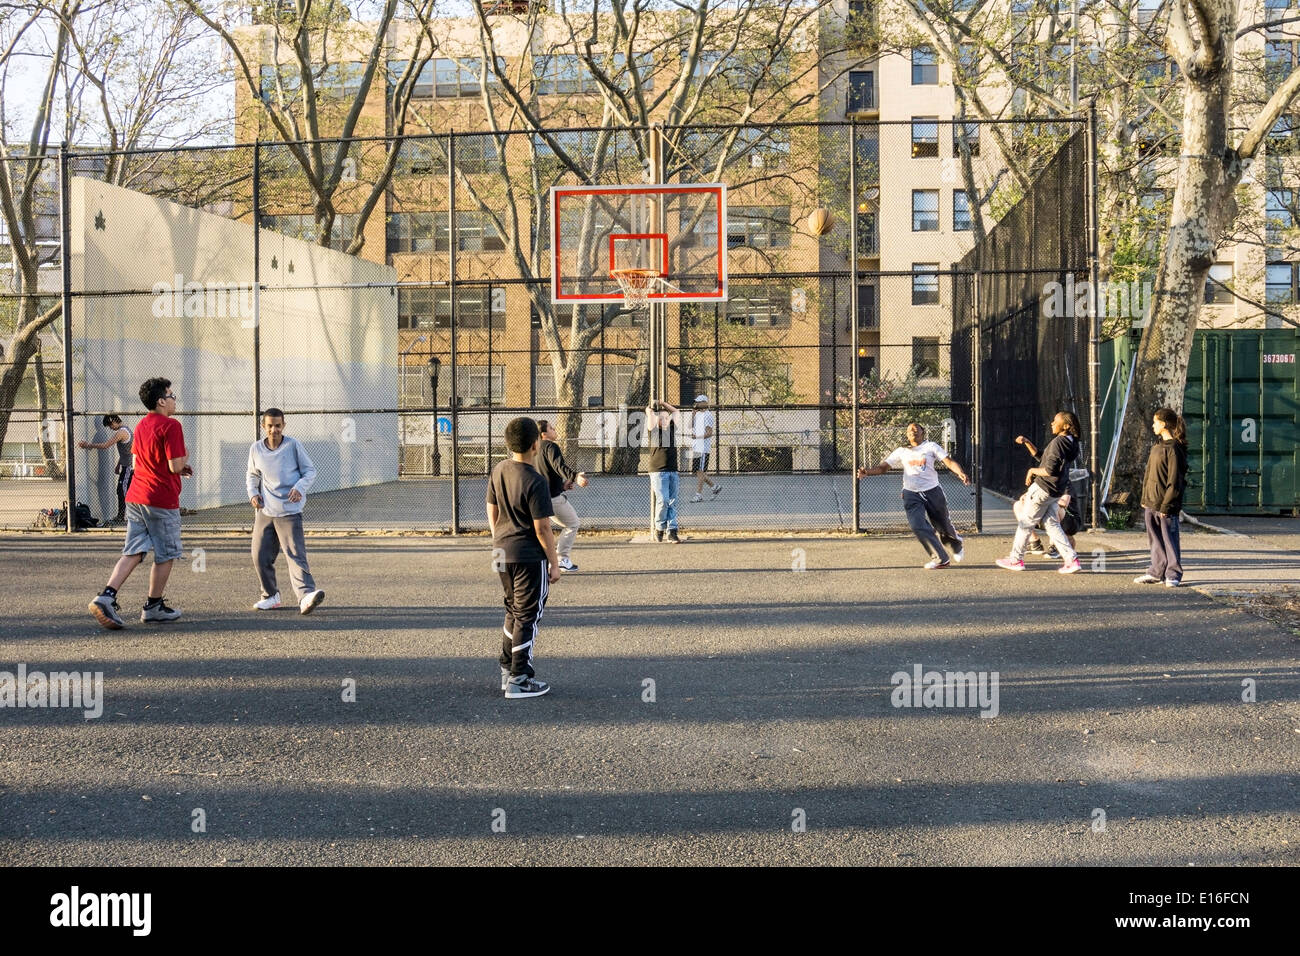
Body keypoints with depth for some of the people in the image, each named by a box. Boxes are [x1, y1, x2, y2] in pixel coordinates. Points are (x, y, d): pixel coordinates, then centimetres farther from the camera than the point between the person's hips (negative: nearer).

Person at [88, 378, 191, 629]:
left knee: (132, 552, 6)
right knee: (166, 555, 7)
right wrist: (185, 458, 6)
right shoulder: (171, 425, -13)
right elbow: (175, 465, -18)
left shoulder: (141, 425, 14)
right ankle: (153, 608, 14)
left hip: (135, 497, 8)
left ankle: (106, 597, -10)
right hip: (162, 500, -8)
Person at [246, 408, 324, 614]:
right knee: (260, 556, 7)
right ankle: (271, 595, 24)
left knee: (295, 555, -15)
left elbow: (310, 470, 1)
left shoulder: (293, 446, -5)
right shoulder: (256, 449, 6)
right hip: (265, 511, 5)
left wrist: (300, 488, -17)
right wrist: (252, 493, 3)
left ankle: (306, 594, -24)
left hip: (289, 512, -4)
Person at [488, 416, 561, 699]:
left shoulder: (499, 471, 3)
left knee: (513, 610, 22)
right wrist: (554, 563, -9)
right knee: (528, 617, 2)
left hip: (501, 552, 7)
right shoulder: (536, 481, -19)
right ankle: (519, 681, 6)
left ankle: (507, 670, 29)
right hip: (529, 556, -7)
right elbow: (542, 528, -17)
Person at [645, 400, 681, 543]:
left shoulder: (671, 428, 14)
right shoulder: (653, 429, 1)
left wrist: (663, 404, 22)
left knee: (672, 502, 0)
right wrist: (652, 407, 13)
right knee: (663, 500, -12)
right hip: (658, 470, -5)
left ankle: (671, 532, -1)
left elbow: (676, 412, 21)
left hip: (673, 471, 5)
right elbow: (649, 411, -6)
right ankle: (659, 529, 5)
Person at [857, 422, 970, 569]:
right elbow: (883, 467, 6)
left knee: (943, 526, 8)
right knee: (918, 526, -18)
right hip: (911, 494, 1)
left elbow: (949, 461, -7)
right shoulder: (901, 452, 11)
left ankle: (957, 544, 42)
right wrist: (867, 472, -14)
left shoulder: (931, 447, 4)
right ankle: (940, 558, -9)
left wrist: (961, 473, -27)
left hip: (932, 491, -1)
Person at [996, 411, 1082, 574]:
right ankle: (1072, 559, 3)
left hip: (1043, 489, -9)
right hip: (1055, 492, 9)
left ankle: (1016, 559, 11)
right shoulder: (1070, 443, 10)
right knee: (1052, 525, 11)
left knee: (1025, 523, 3)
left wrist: (1032, 471, -9)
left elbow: (1050, 470, -24)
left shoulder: (1058, 442, -19)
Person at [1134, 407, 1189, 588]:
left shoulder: (1174, 448, -14)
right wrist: (1145, 499, 15)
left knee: (1169, 539, 0)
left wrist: (1166, 506, -18)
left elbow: (1174, 481, -17)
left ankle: (1173, 575, 7)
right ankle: (1156, 572, 22)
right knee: (1155, 540, 14)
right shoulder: (1157, 446, 14)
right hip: (1151, 503, 9)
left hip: (1165, 505, -9)